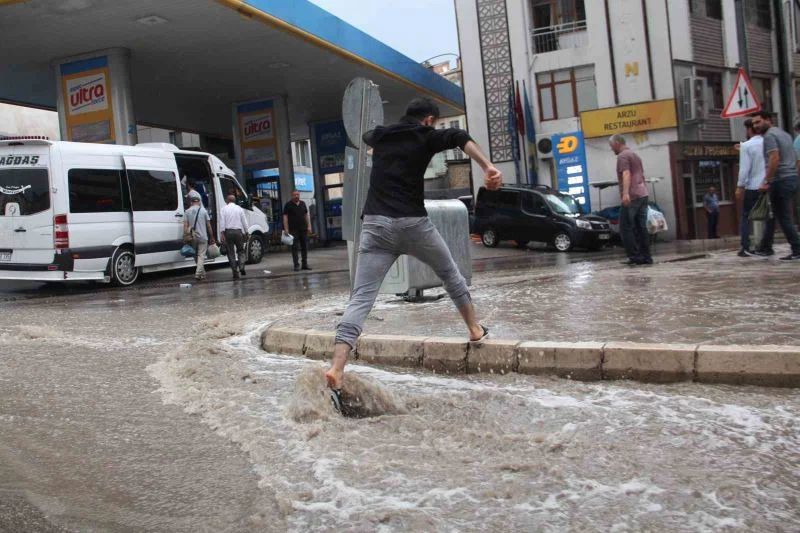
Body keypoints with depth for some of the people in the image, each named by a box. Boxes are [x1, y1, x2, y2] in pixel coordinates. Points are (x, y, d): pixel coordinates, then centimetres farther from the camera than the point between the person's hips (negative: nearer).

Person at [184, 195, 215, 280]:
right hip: (202, 237, -2)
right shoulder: (204, 211, -1)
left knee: (196, 255, 15)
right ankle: (198, 273, -15)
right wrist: (212, 237, 9)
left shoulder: (187, 212, 2)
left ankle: (202, 272, 24)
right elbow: (209, 226, 1)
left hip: (192, 237, 2)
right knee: (201, 255, -2)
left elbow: (185, 226, -2)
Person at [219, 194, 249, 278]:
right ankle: (241, 267, -7)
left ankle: (235, 272, 2)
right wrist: (246, 233, 12)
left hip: (228, 232, -1)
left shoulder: (224, 209, 4)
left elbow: (222, 222, -5)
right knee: (240, 250, 14)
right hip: (238, 231, 1)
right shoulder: (239, 209, 7)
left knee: (231, 252, 5)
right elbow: (244, 222, 6)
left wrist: (222, 233, -8)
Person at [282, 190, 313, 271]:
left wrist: (309, 226, 8)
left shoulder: (302, 203, 13)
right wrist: (286, 229, -12)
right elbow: (285, 217, -5)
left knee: (305, 247, 6)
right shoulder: (288, 205, -1)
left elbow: (306, 215, 16)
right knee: (295, 247, -4)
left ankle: (305, 264, 14)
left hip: (303, 229, 5)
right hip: (293, 230, -5)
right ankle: (296, 265, -2)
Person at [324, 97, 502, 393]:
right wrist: (488, 168, -24)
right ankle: (475, 330, 37)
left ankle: (336, 367, -21)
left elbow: (366, 136, 46)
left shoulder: (379, 136, 20)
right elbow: (459, 138, -14)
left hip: (376, 224, 3)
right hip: (413, 223, -3)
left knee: (361, 298, -6)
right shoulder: (425, 136, 6)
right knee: (450, 273, 24)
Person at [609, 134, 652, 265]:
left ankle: (635, 257, -9)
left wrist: (625, 193, -33)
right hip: (643, 195, 9)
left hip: (631, 197, -9)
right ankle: (646, 257, 7)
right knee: (641, 228, 8)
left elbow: (626, 174, -21)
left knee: (626, 228, -5)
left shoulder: (622, 156, -6)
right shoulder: (635, 155, 23)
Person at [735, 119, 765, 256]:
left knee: (746, 217, 4)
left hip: (752, 187, -4)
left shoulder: (746, 145, -7)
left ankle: (745, 247, -4)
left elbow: (744, 168, -12)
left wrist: (740, 186, -7)